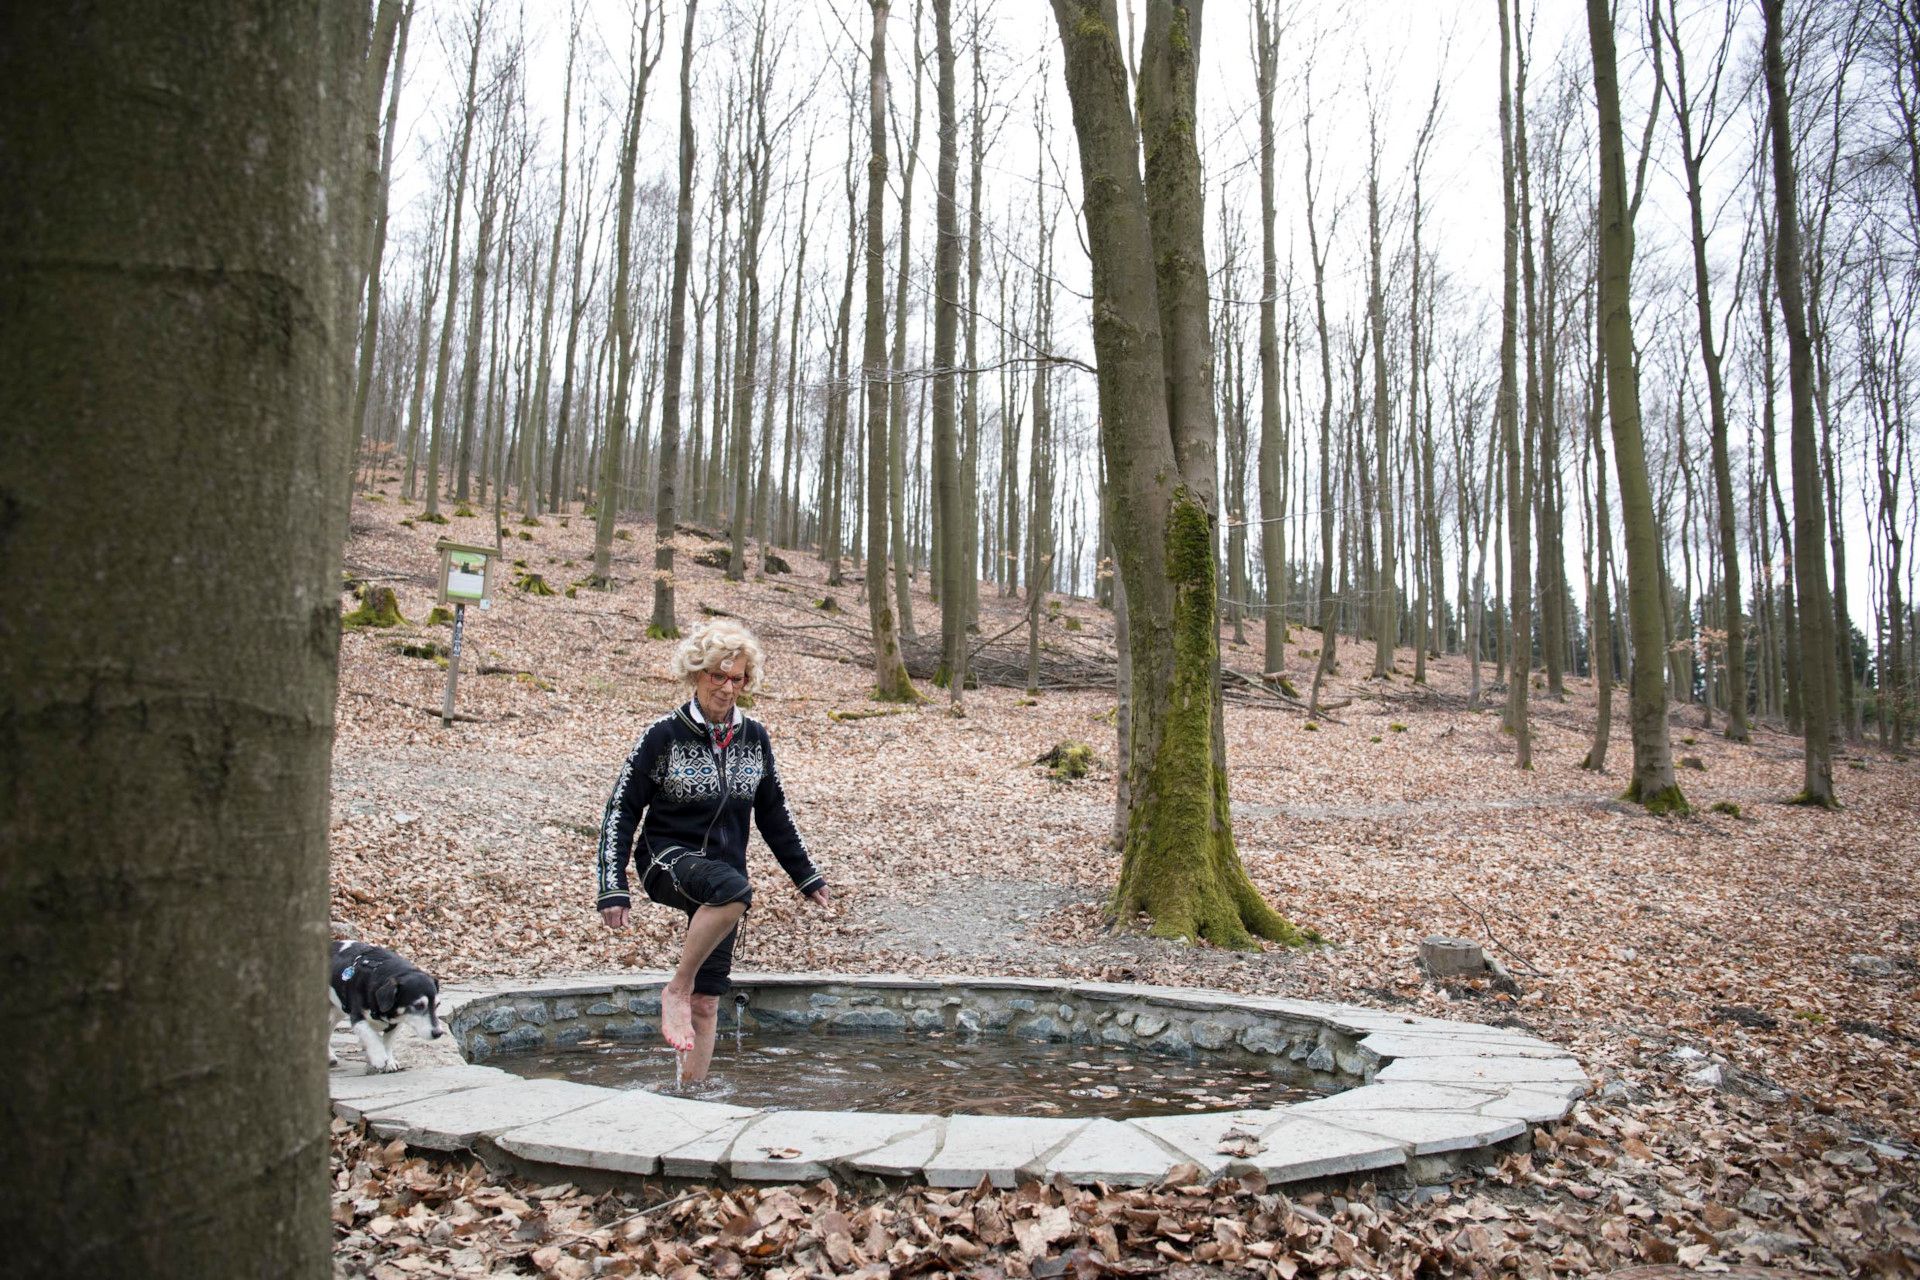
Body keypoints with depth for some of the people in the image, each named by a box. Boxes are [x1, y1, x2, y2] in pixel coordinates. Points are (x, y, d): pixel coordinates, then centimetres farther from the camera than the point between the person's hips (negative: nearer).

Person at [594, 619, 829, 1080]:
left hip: (723, 869, 5)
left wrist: (807, 877, 17)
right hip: (667, 861, -4)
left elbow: (774, 816, 16)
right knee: (734, 889, -36)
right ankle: (676, 989, -19)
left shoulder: (754, 737, 6)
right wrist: (613, 888, -12)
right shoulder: (665, 734, -7)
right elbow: (621, 811, -5)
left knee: (707, 1002, 2)